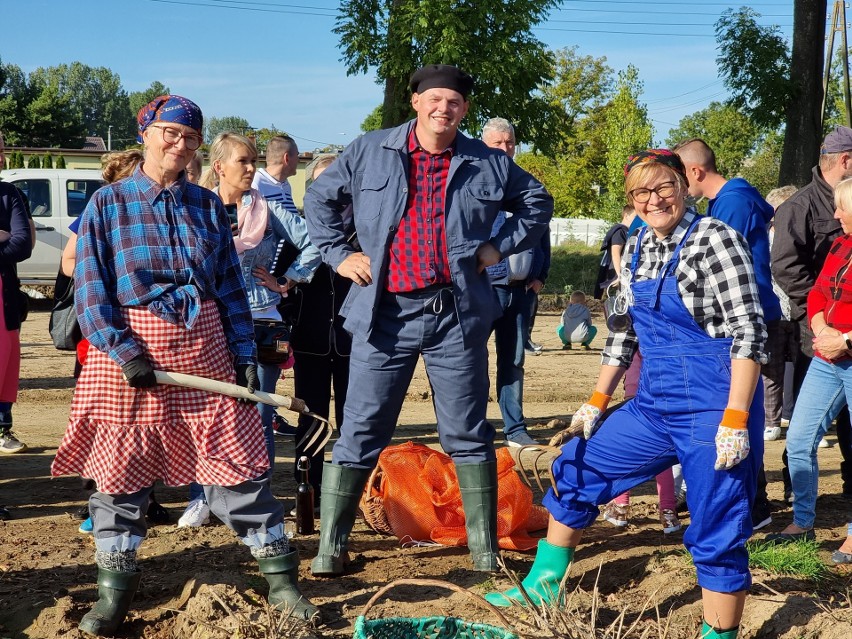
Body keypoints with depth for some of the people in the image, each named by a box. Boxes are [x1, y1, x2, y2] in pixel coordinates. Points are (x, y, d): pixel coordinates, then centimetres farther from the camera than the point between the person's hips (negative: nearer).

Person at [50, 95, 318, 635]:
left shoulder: (208, 205, 10)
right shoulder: (109, 203, 0)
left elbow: (232, 286, 11)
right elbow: (91, 288, -5)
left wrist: (245, 353, 3)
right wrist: (123, 350, -16)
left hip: (205, 348, 2)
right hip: (131, 351, -2)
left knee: (237, 463, 2)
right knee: (122, 469, 4)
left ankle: (282, 579, 11)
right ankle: (115, 590, 17)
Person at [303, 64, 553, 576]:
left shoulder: (488, 164, 6)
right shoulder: (369, 153, 4)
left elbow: (539, 202, 20)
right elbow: (320, 198, 16)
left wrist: (500, 246, 7)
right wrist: (338, 253, 5)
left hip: (457, 316, 1)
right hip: (386, 313, -1)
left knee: (468, 437, 7)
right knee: (360, 435, 1)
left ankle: (486, 553, 17)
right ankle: (330, 549, 10)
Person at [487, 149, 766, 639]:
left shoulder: (715, 239, -12)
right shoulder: (637, 248, 9)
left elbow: (749, 332, -16)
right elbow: (625, 330, 19)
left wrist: (736, 420, -22)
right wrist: (597, 402, 16)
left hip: (715, 407, -8)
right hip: (655, 405, 8)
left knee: (717, 533, -3)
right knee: (575, 468, 14)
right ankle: (543, 587, 27)